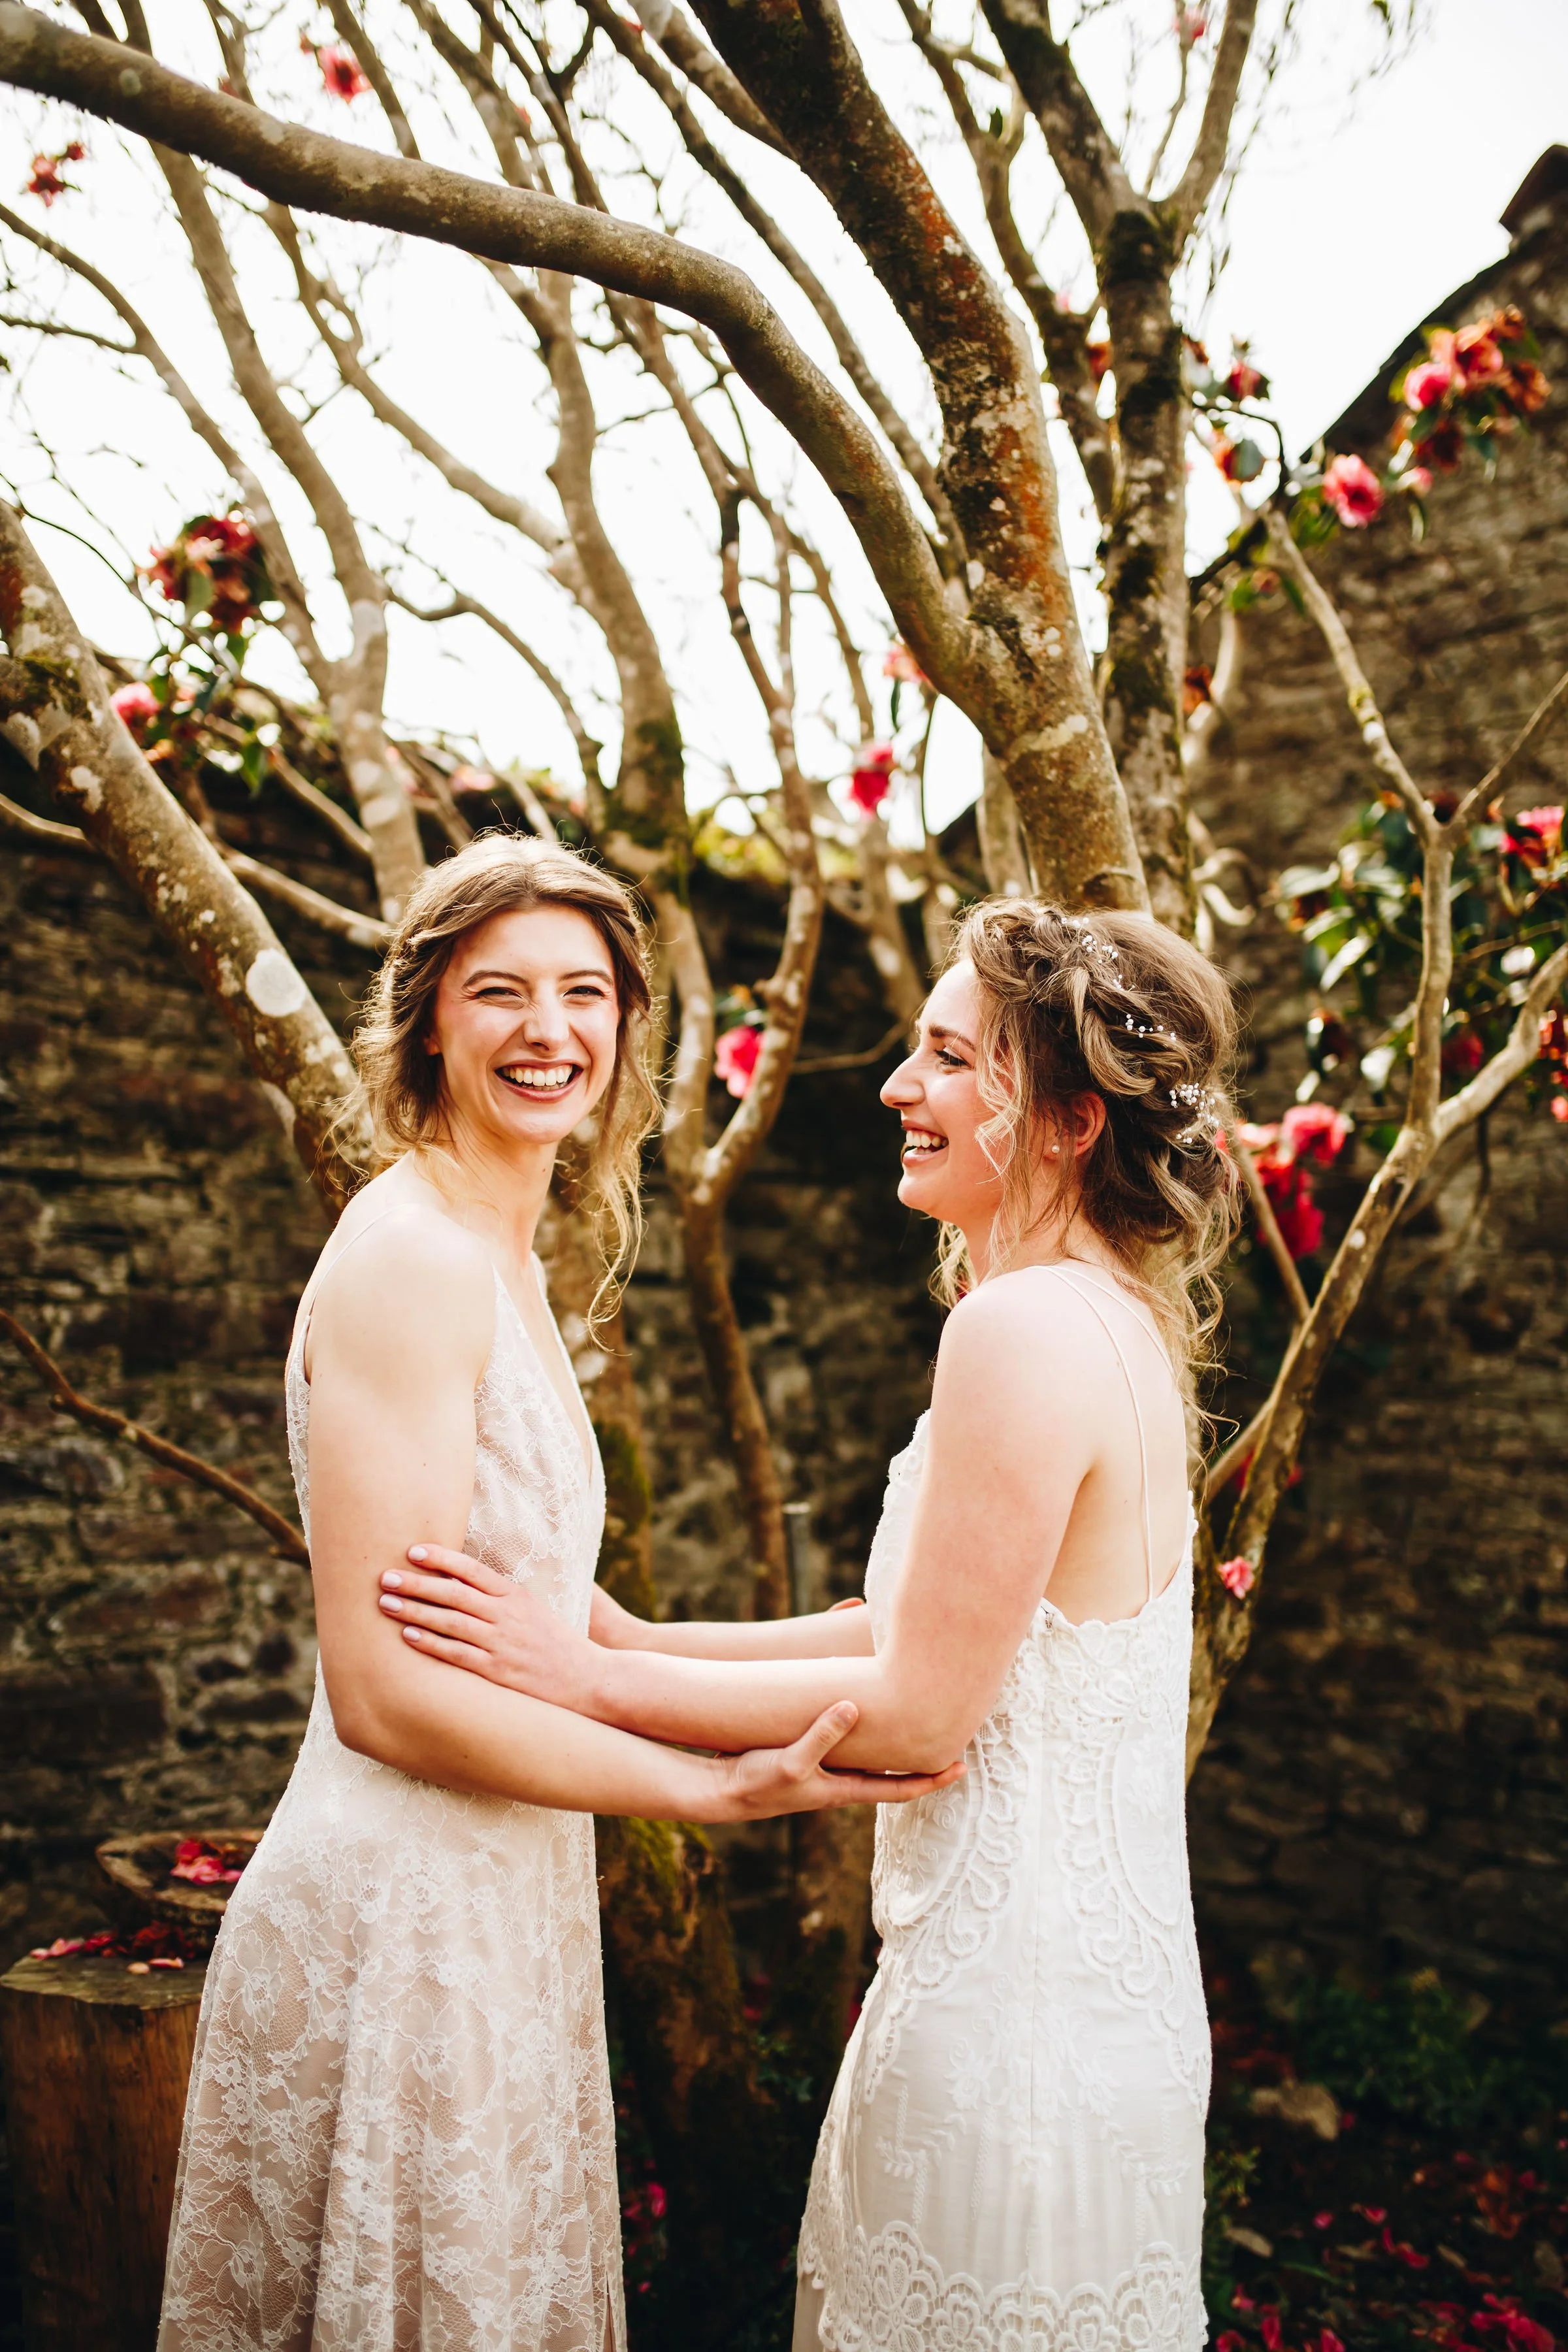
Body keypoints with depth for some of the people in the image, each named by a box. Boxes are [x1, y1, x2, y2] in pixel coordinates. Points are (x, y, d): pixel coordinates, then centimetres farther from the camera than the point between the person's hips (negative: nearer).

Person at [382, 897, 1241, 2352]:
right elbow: (926, 1624, 10)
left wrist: (596, 1681, -13)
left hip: (1012, 2004, -9)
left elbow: (919, 1707, -20)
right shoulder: (1117, 1319, 8)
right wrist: (647, 1642, 8)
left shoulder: (1026, 1329, -22)